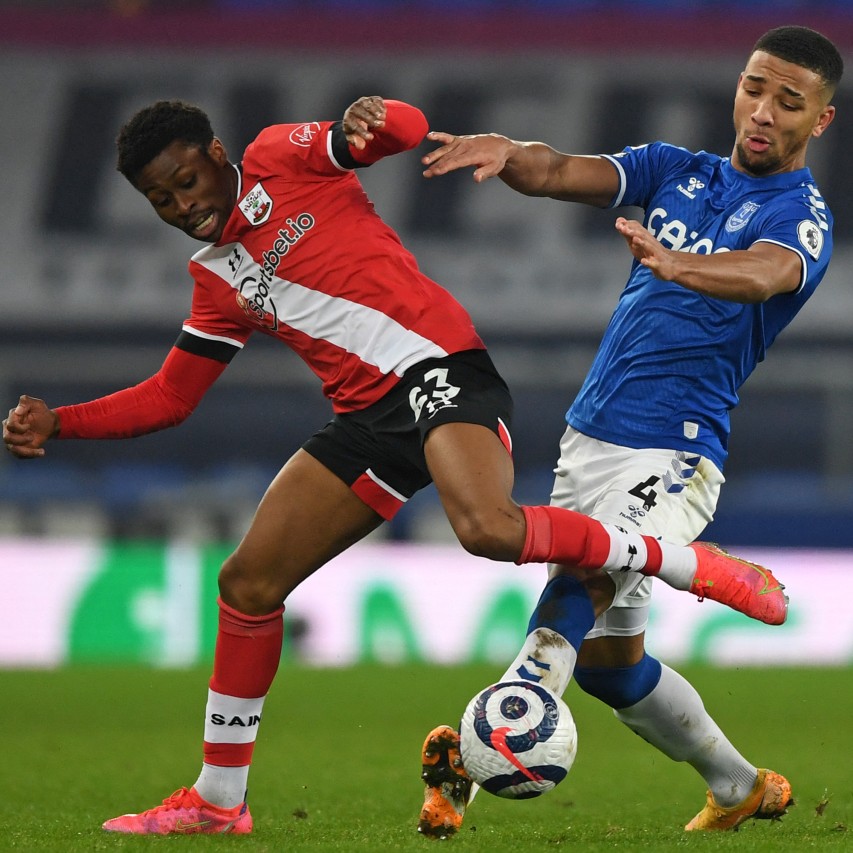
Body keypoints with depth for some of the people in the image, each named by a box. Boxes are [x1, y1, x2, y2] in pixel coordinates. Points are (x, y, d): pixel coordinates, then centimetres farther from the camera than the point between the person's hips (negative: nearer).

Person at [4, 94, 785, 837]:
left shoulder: (280, 158, 5)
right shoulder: (216, 280, 20)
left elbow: (406, 129, -8)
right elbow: (170, 396, 24)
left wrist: (369, 124, -32)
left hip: (441, 371, -7)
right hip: (368, 418, 7)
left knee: (486, 527, -35)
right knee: (248, 583, 4)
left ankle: (686, 563, -20)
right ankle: (218, 799, 16)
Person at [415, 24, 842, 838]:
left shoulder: (801, 215, -7)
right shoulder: (676, 171, 11)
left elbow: (764, 274, -30)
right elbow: (561, 173, -3)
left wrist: (680, 266, -52)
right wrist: (510, 153, -27)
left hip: (672, 457, -7)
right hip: (587, 439, 7)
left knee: (585, 581, -32)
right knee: (606, 660, 15)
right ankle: (740, 787, 34)